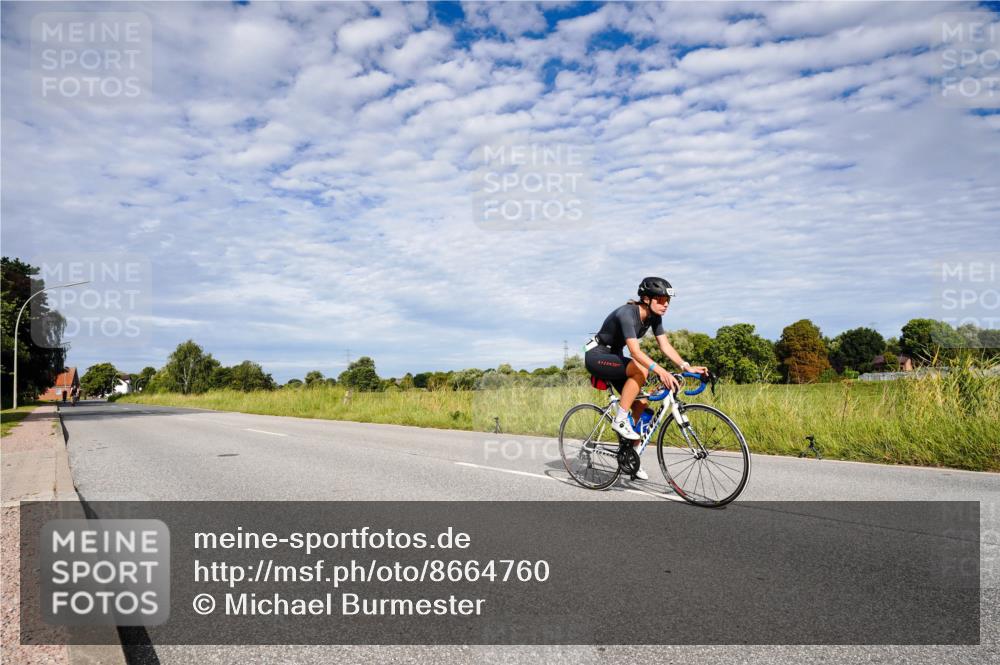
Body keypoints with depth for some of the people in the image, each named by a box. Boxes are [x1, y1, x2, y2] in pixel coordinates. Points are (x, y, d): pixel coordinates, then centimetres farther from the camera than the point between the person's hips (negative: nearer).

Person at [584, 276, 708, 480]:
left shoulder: (654, 316, -3)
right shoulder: (627, 314, -29)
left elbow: (665, 345, -8)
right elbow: (635, 351, -40)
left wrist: (687, 366, -23)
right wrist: (661, 371, -53)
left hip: (614, 357, 8)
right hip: (596, 355, -8)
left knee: (640, 404, -4)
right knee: (641, 370, -32)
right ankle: (620, 420, -23)